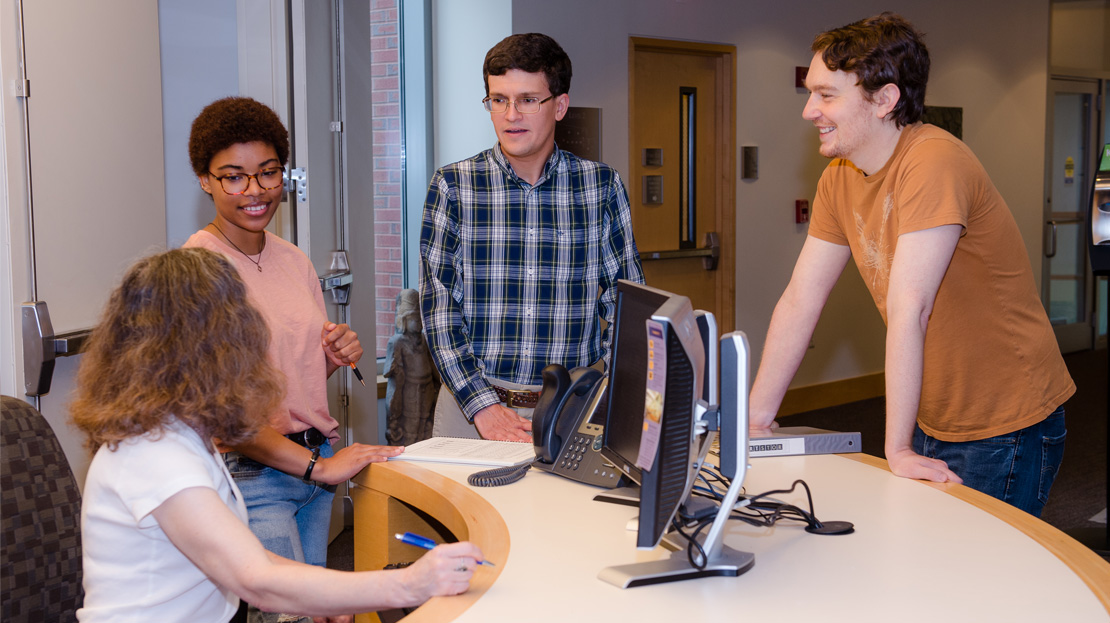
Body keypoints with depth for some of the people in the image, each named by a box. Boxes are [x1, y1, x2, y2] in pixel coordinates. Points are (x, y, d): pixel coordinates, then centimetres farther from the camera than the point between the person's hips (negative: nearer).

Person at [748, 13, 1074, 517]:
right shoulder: (839, 178, 1)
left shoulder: (933, 162, -24)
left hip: (1006, 425, -7)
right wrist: (756, 420, 2)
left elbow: (908, 309, -27)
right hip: (934, 421, 7)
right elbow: (799, 301, 3)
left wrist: (897, 449, -27)